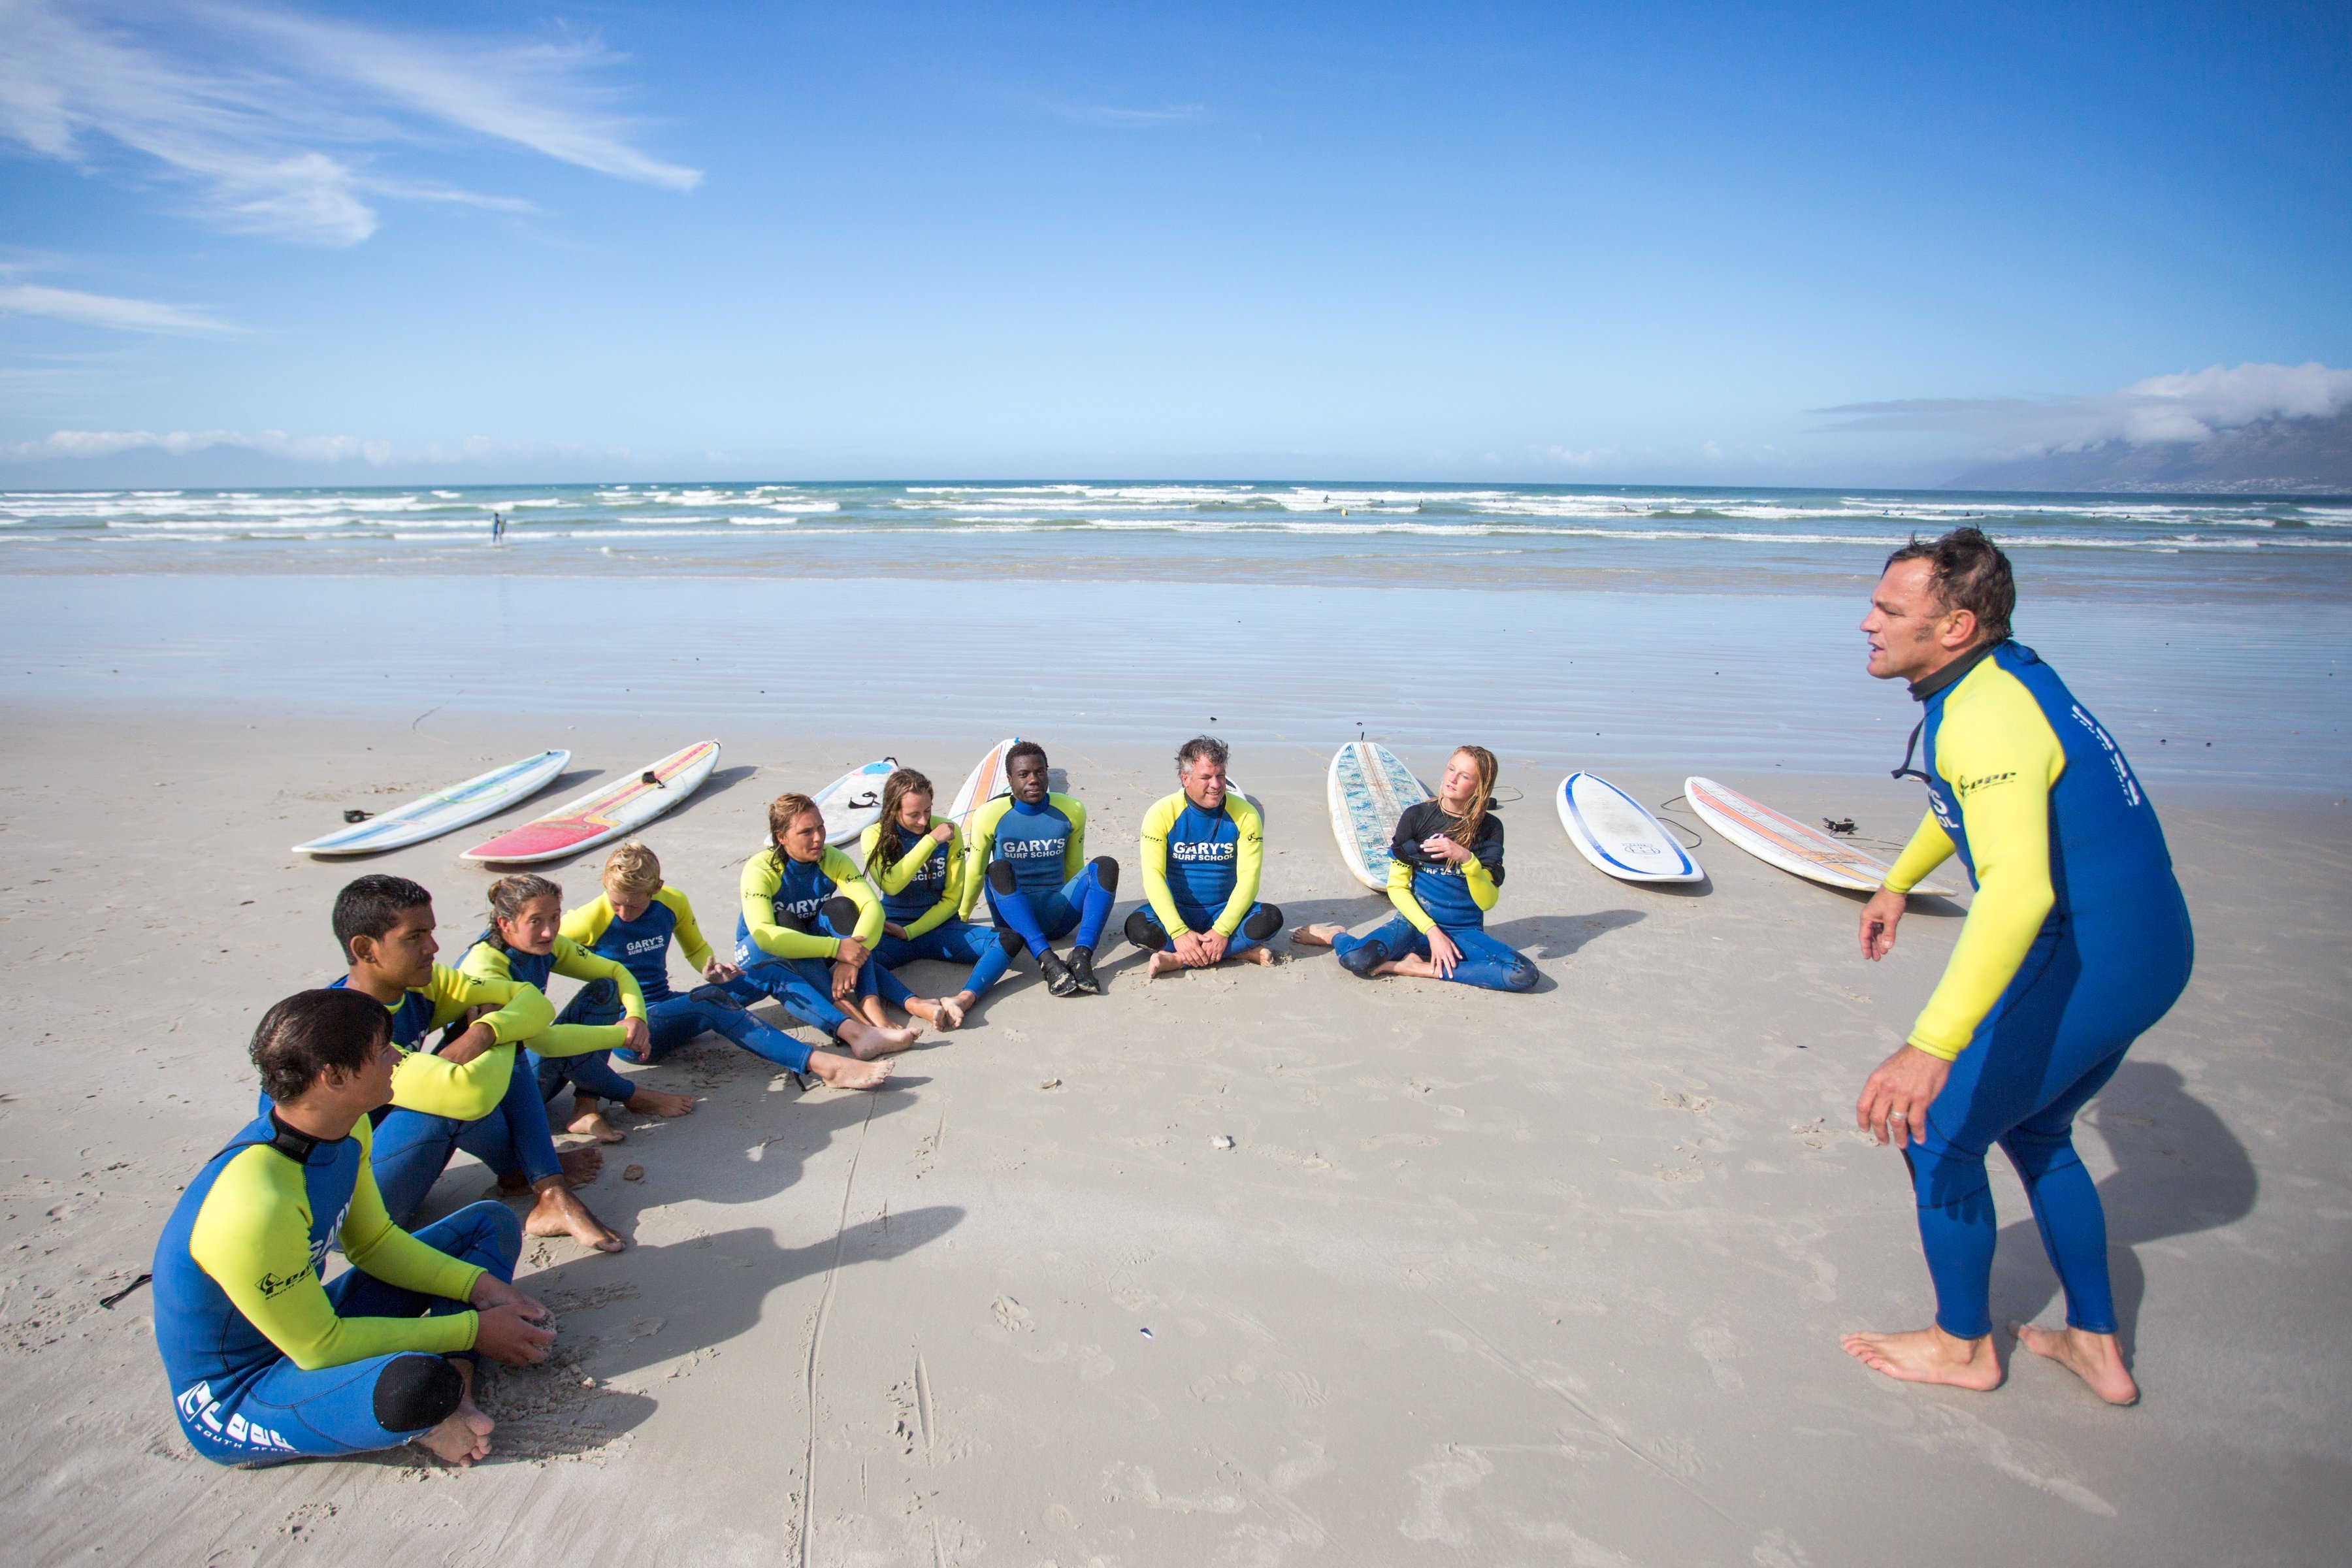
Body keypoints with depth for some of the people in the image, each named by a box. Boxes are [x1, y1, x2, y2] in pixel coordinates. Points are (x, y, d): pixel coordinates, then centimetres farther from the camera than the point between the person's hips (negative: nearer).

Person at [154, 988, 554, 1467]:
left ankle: (452, 1382, -9)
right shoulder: (252, 1207, -35)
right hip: (230, 1398, -9)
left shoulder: (347, 1128, -8)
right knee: (415, 1382, -40)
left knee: (491, 1224, 9)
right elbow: (320, 1347, -24)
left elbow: (374, 1241, 7)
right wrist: (472, 1331, -18)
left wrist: (481, 1287, -7)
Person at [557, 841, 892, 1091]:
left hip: (667, 1009, 8)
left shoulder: (673, 903, 3)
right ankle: (821, 1064, -49)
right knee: (712, 1000, -37)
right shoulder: (592, 919, -12)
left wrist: (710, 968, -5)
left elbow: (697, 950, 19)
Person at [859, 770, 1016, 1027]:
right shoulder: (875, 837, -2)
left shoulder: (948, 831, 0)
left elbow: (952, 900, 1)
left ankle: (963, 1000, -50)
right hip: (894, 930, -2)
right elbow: (891, 885, -20)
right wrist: (931, 840, -20)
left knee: (1010, 939, -26)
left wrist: (911, 932, -12)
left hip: (939, 927, 2)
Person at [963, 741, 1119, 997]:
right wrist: (960, 918, 16)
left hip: (1057, 916, 2)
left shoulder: (1072, 811, 3)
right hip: (1013, 917, -2)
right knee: (999, 869, -34)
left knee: (1105, 865, -22)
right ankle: (1047, 961, -48)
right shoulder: (989, 815, -5)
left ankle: (1081, 956, -39)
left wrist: (1080, 908, 25)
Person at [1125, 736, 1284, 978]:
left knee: (1271, 918, -27)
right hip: (1177, 911, -1)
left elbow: (1248, 878, -13)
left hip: (1224, 912, 1)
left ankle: (1177, 960, -27)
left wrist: (1222, 931, -26)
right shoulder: (1162, 814, -10)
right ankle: (1240, 950, -25)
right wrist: (1179, 932, -31)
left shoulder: (1245, 815, -7)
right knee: (1137, 927, -31)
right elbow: (1153, 876, -18)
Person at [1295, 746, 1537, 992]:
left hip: (1465, 932, 2)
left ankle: (1421, 968, -18)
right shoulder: (1417, 816, -2)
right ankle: (1334, 936, 7)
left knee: (1523, 975, -27)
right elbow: (1396, 886, -2)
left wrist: (1467, 858, -24)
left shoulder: (1489, 827, -1)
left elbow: (1487, 902, -7)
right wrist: (1432, 931, -13)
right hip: (1416, 920, -2)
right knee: (1356, 960, -30)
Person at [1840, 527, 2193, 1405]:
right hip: (2146, 952, 10)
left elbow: (2018, 887, -41)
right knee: (2035, 1131, 26)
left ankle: (1963, 1345, 25)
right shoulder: (2002, 676, 6)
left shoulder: (1986, 717, -27)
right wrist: (1897, 882, 38)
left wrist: (1933, 1046, -48)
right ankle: (2096, 1346, 37)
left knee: (1937, 1131, 5)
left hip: (2086, 963, -10)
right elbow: (1967, 802, 27)